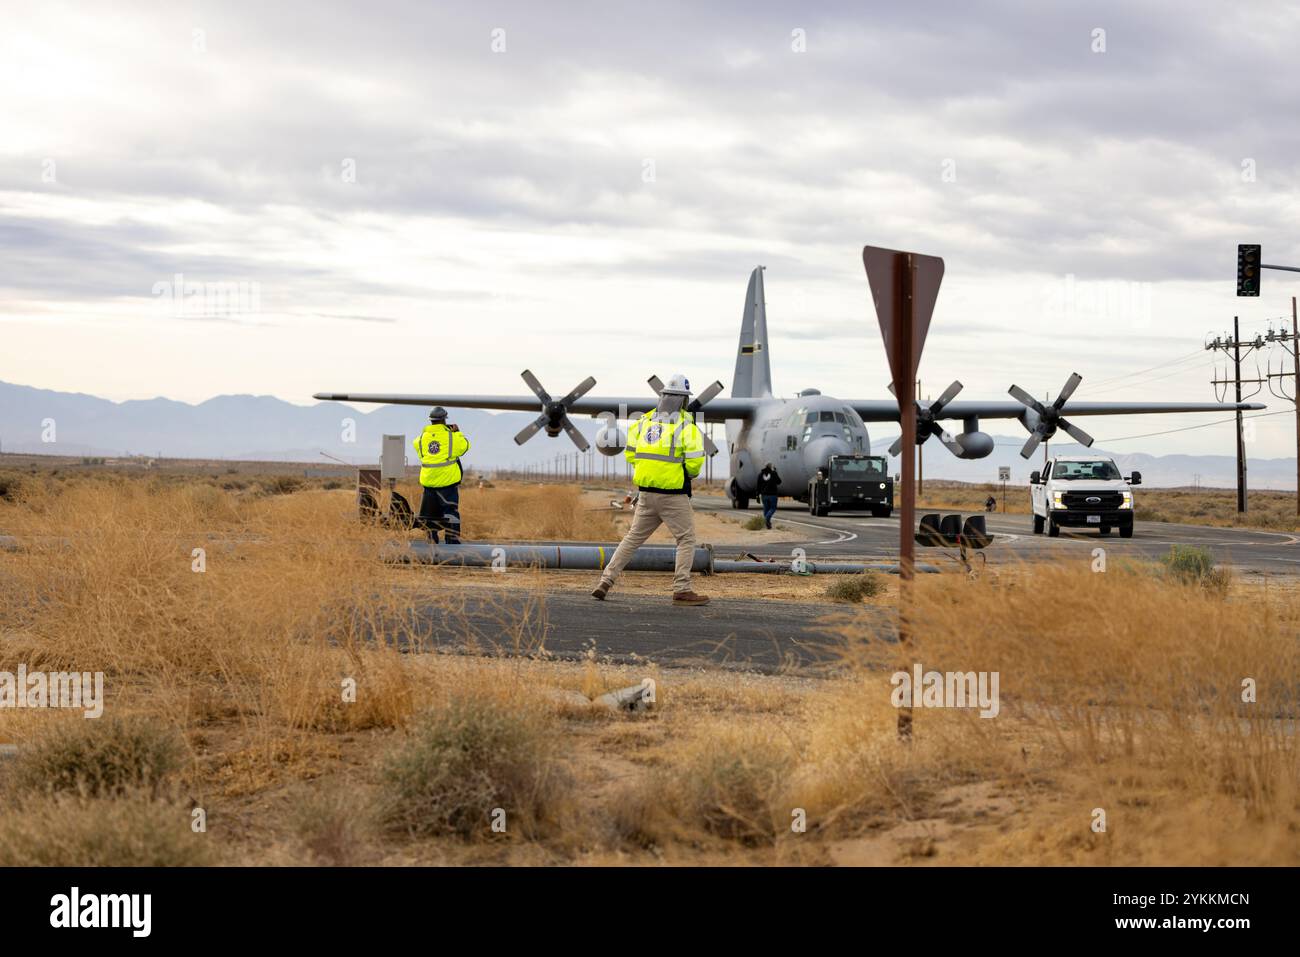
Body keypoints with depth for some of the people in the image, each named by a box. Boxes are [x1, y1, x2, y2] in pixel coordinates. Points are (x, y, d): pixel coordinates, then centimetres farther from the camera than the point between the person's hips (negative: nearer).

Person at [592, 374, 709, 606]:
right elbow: (695, 460, -15)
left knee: (633, 538, 15)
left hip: (646, 491, 5)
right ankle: (682, 590, -1)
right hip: (673, 494, -5)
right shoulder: (686, 426, -10)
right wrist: (690, 473, 7)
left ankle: (606, 581, 10)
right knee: (686, 540, 5)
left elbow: (630, 454, 9)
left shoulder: (644, 421, 6)